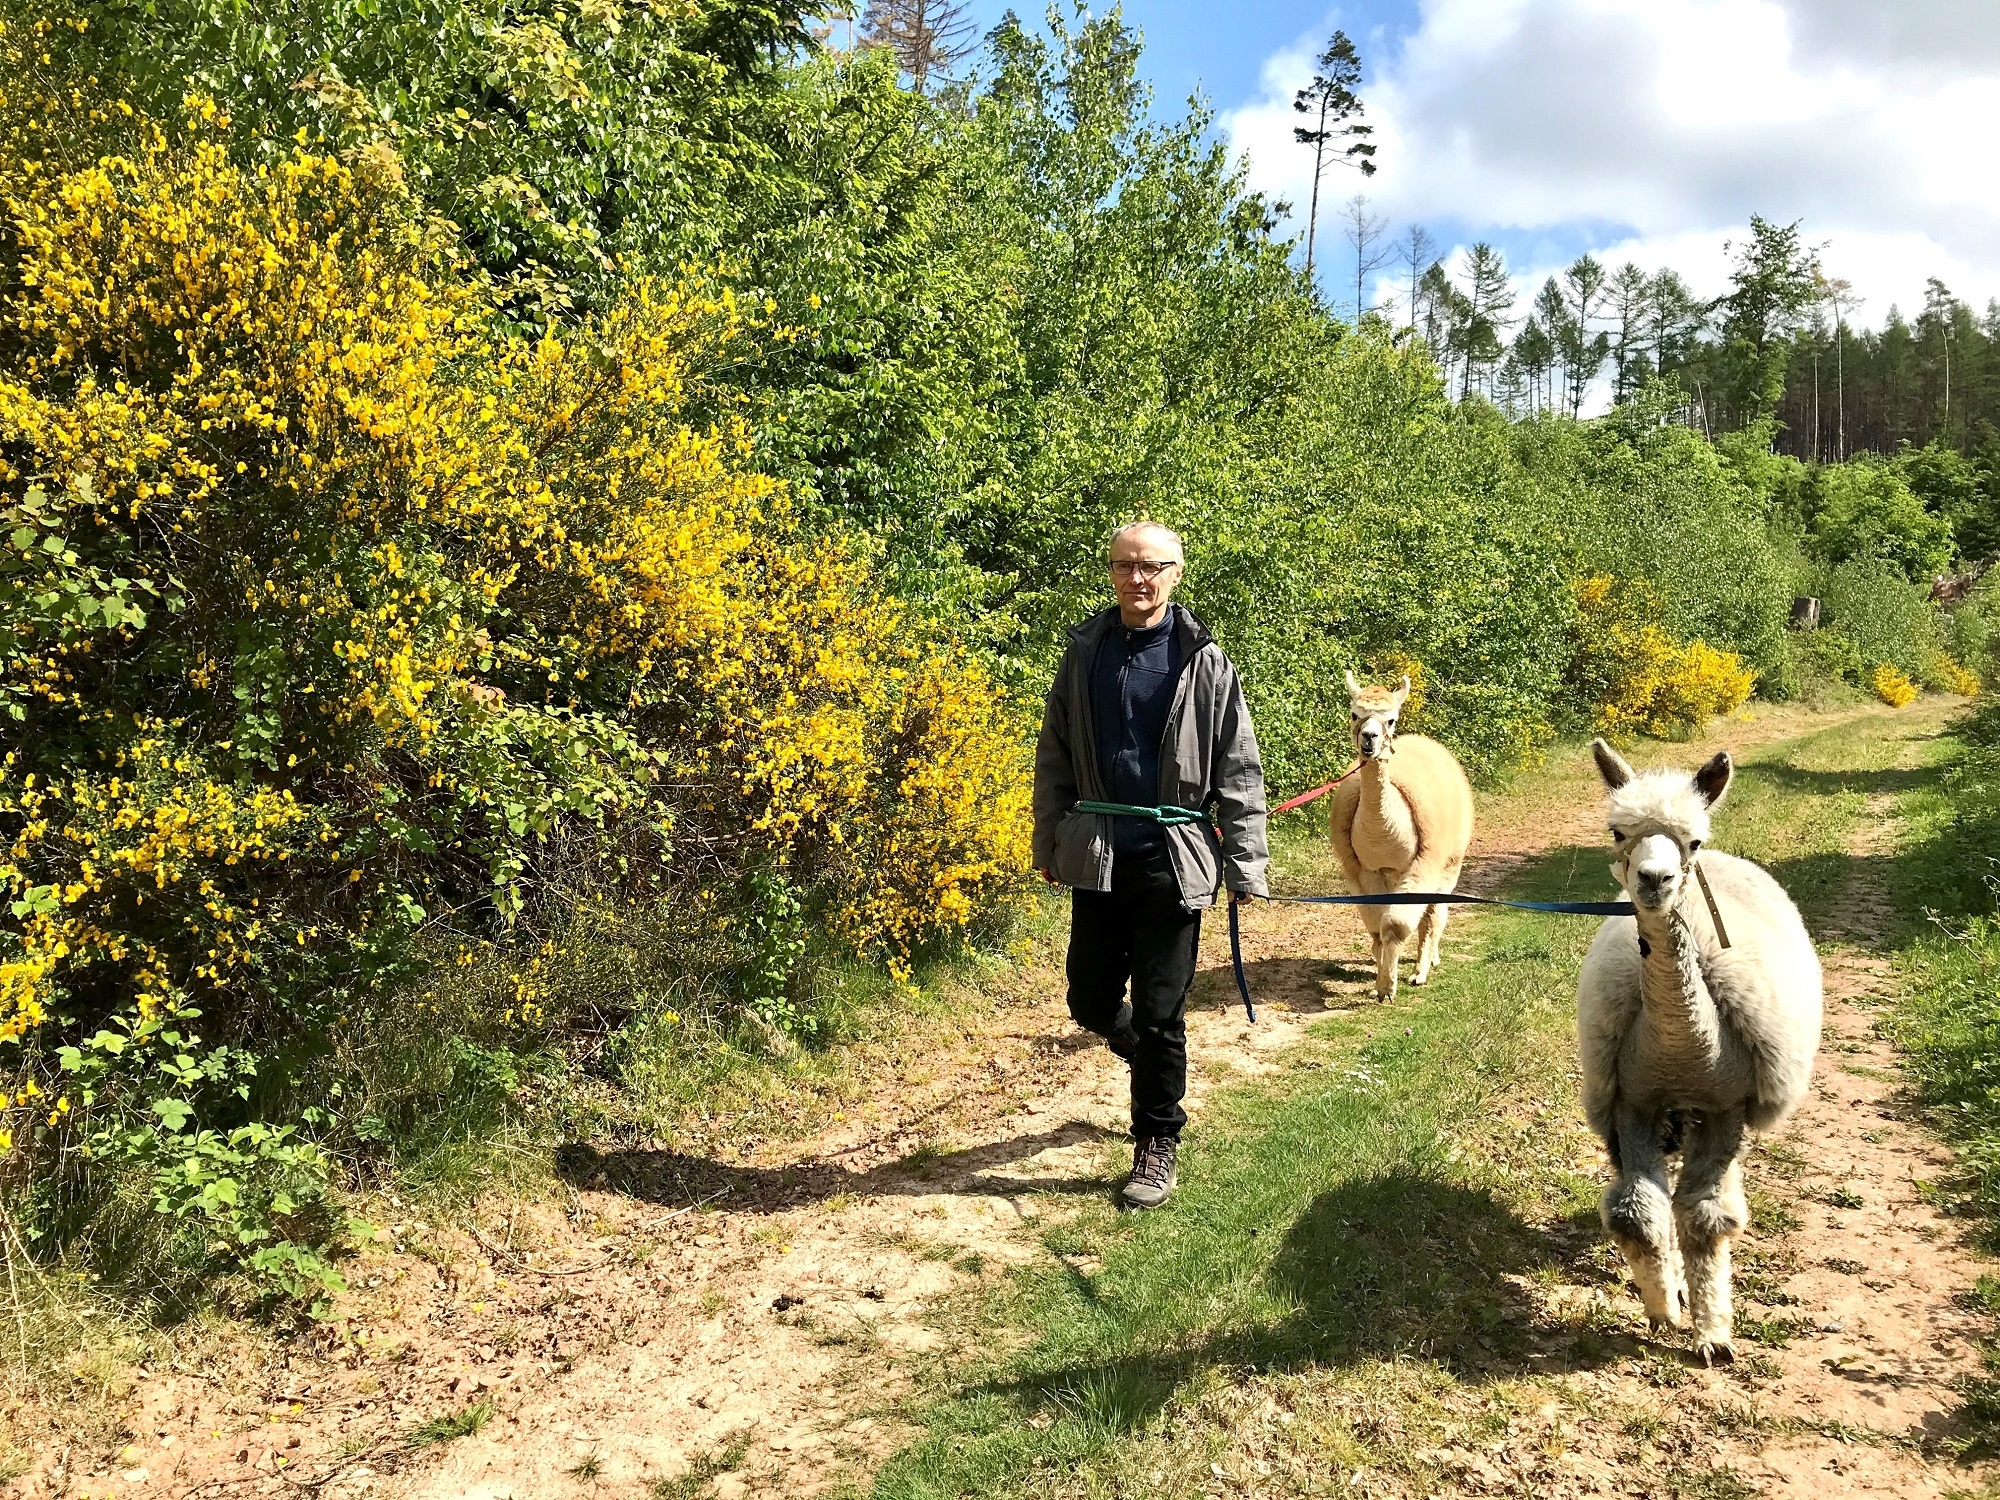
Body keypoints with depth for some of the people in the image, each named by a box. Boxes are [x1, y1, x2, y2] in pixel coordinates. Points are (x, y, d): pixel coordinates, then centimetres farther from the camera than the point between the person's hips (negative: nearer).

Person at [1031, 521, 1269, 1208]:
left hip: (1173, 858, -3)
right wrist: (1049, 845, 8)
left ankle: (1157, 1147, 21)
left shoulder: (1203, 661, -3)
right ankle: (1150, 1058, 42)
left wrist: (1245, 866, -8)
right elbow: (1055, 758, 9)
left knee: (1160, 1015, 4)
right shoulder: (1086, 650, 4)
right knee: (1091, 1003, 10)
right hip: (1097, 855, 3)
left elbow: (1239, 772, -3)